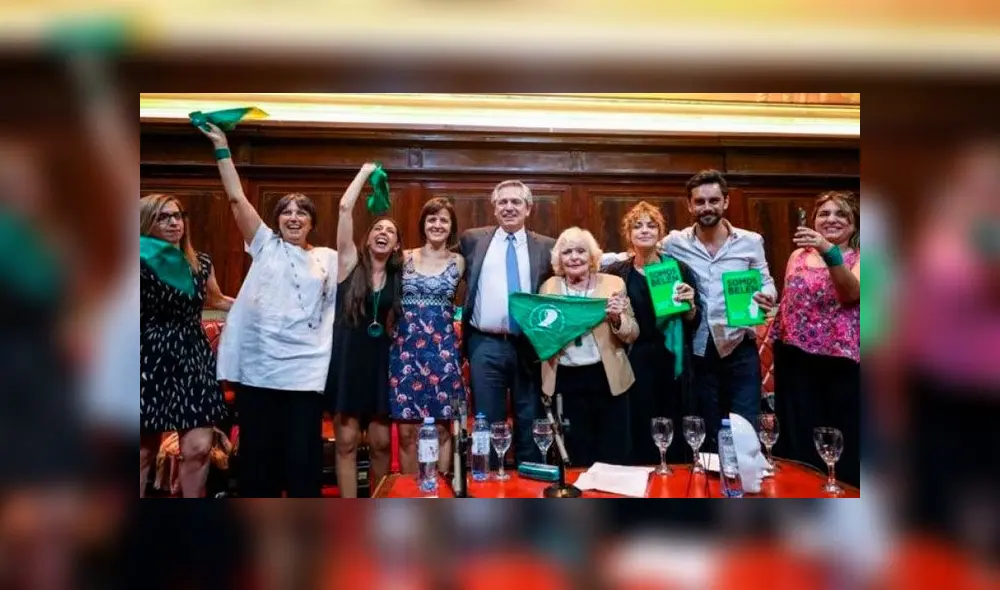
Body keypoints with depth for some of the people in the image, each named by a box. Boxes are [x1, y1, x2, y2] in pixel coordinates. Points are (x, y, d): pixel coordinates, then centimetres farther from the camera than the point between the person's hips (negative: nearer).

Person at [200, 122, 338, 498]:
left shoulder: (328, 259, 10)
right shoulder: (265, 245, 10)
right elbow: (236, 198, 5)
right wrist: (221, 147, 3)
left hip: (306, 372, -1)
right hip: (257, 368, 1)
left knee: (303, 456, 5)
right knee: (258, 452, 10)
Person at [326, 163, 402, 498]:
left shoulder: (399, 277, 9)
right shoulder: (350, 262, 1)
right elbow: (345, 207, -7)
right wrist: (365, 171, 1)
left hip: (381, 362, 3)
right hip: (347, 359, -2)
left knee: (381, 442, 5)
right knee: (347, 441, -1)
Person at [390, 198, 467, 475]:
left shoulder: (459, 262, 5)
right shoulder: (404, 258, 6)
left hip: (443, 350, 0)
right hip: (405, 349, 1)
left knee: (441, 428, 4)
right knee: (407, 430, 3)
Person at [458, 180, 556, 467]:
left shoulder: (546, 246, 6)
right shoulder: (472, 240, 7)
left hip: (531, 346, 0)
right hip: (486, 346, 0)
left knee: (530, 426, 10)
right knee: (487, 424, 8)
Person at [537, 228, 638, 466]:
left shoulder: (613, 284, 2)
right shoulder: (549, 287, 6)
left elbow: (632, 335, 3)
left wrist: (617, 319, -16)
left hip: (606, 379, -1)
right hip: (565, 381, 1)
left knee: (613, 459, 6)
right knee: (575, 460, 12)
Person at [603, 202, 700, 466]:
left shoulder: (679, 269, 4)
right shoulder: (616, 273, 2)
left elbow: (694, 325, 6)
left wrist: (690, 305, -12)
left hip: (673, 364, 1)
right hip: (633, 365, -1)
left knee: (675, 437, 6)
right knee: (639, 439, 2)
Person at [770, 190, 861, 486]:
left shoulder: (858, 258, 0)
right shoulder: (798, 256, 11)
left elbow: (852, 292, -21)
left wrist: (828, 250, -35)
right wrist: (769, 346, 12)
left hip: (840, 365, -3)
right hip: (795, 364, 3)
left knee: (842, 446, 4)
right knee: (797, 444, 11)